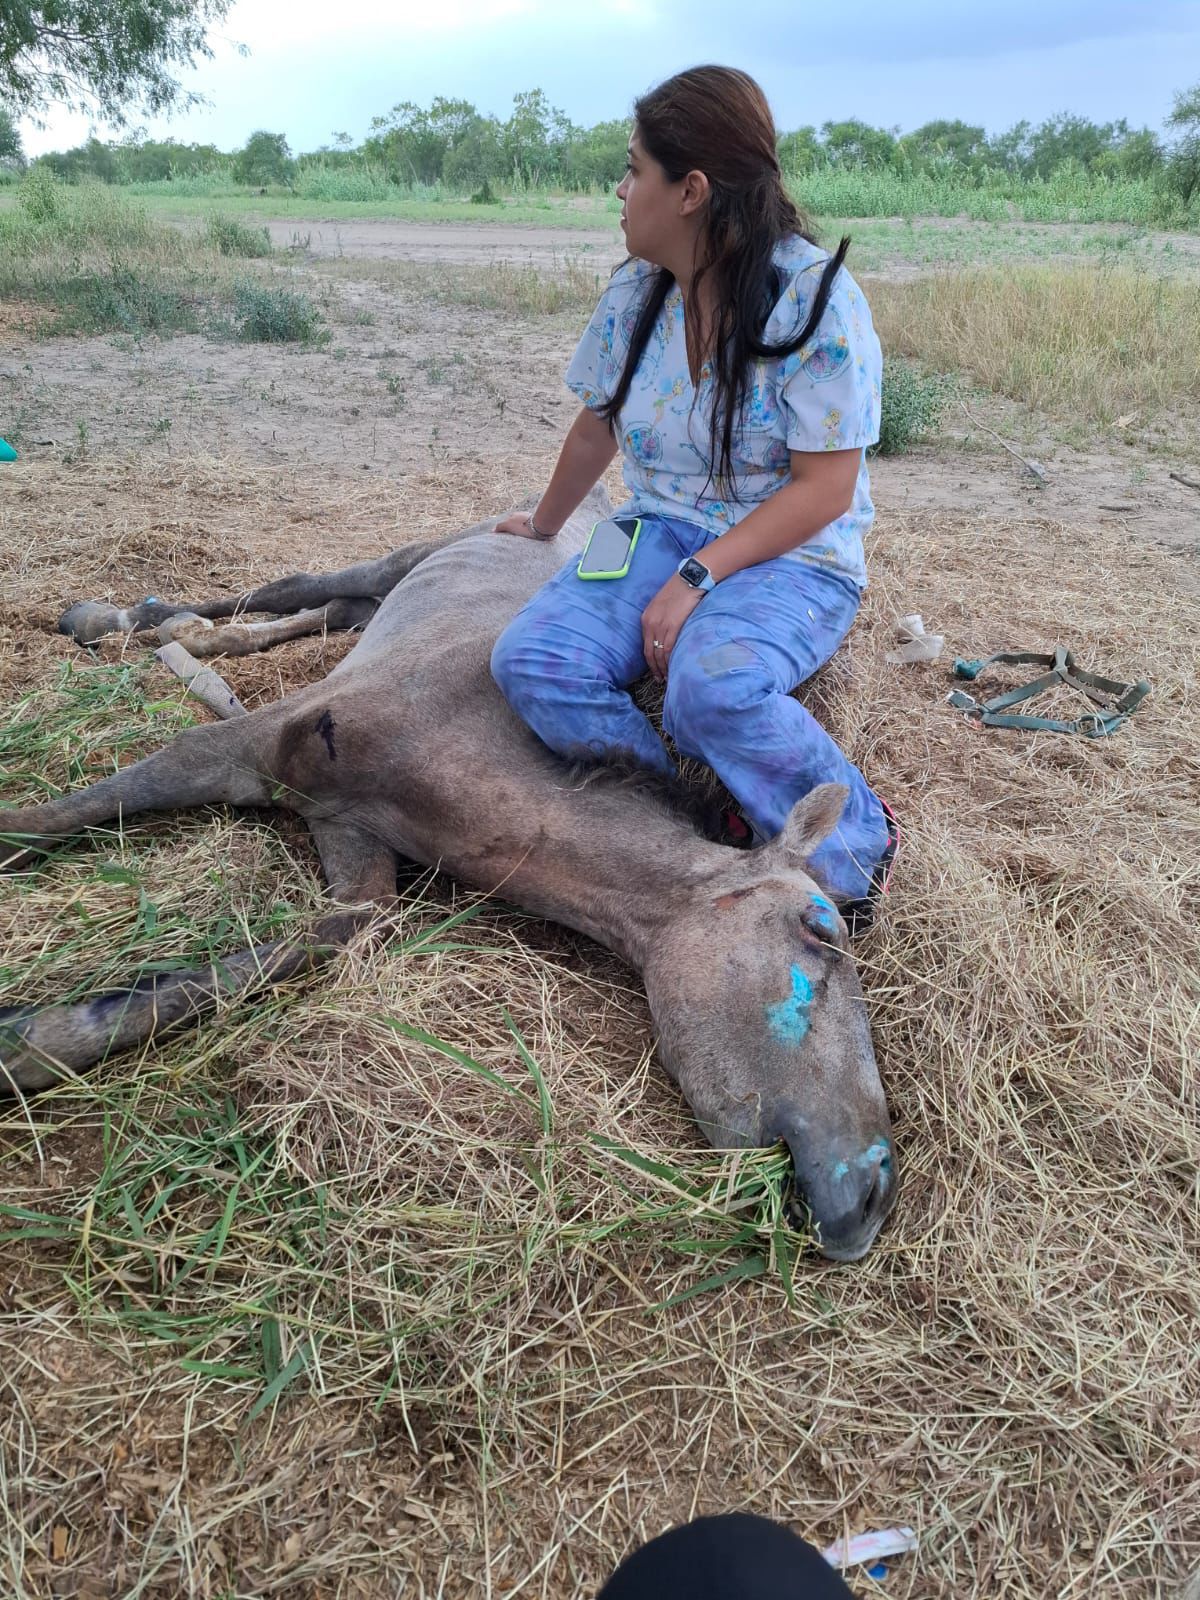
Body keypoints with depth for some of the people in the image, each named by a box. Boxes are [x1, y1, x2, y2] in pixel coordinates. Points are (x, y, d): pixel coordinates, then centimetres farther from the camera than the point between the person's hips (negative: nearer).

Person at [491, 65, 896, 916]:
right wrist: (545, 526, 33)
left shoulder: (817, 299, -13)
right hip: (661, 532, 6)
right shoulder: (635, 292, 6)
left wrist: (698, 579, -25)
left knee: (712, 686, -38)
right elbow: (597, 429, 20)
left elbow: (824, 489, -16)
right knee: (530, 663, -22)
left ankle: (857, 842, -13)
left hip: (791, 559, -5)